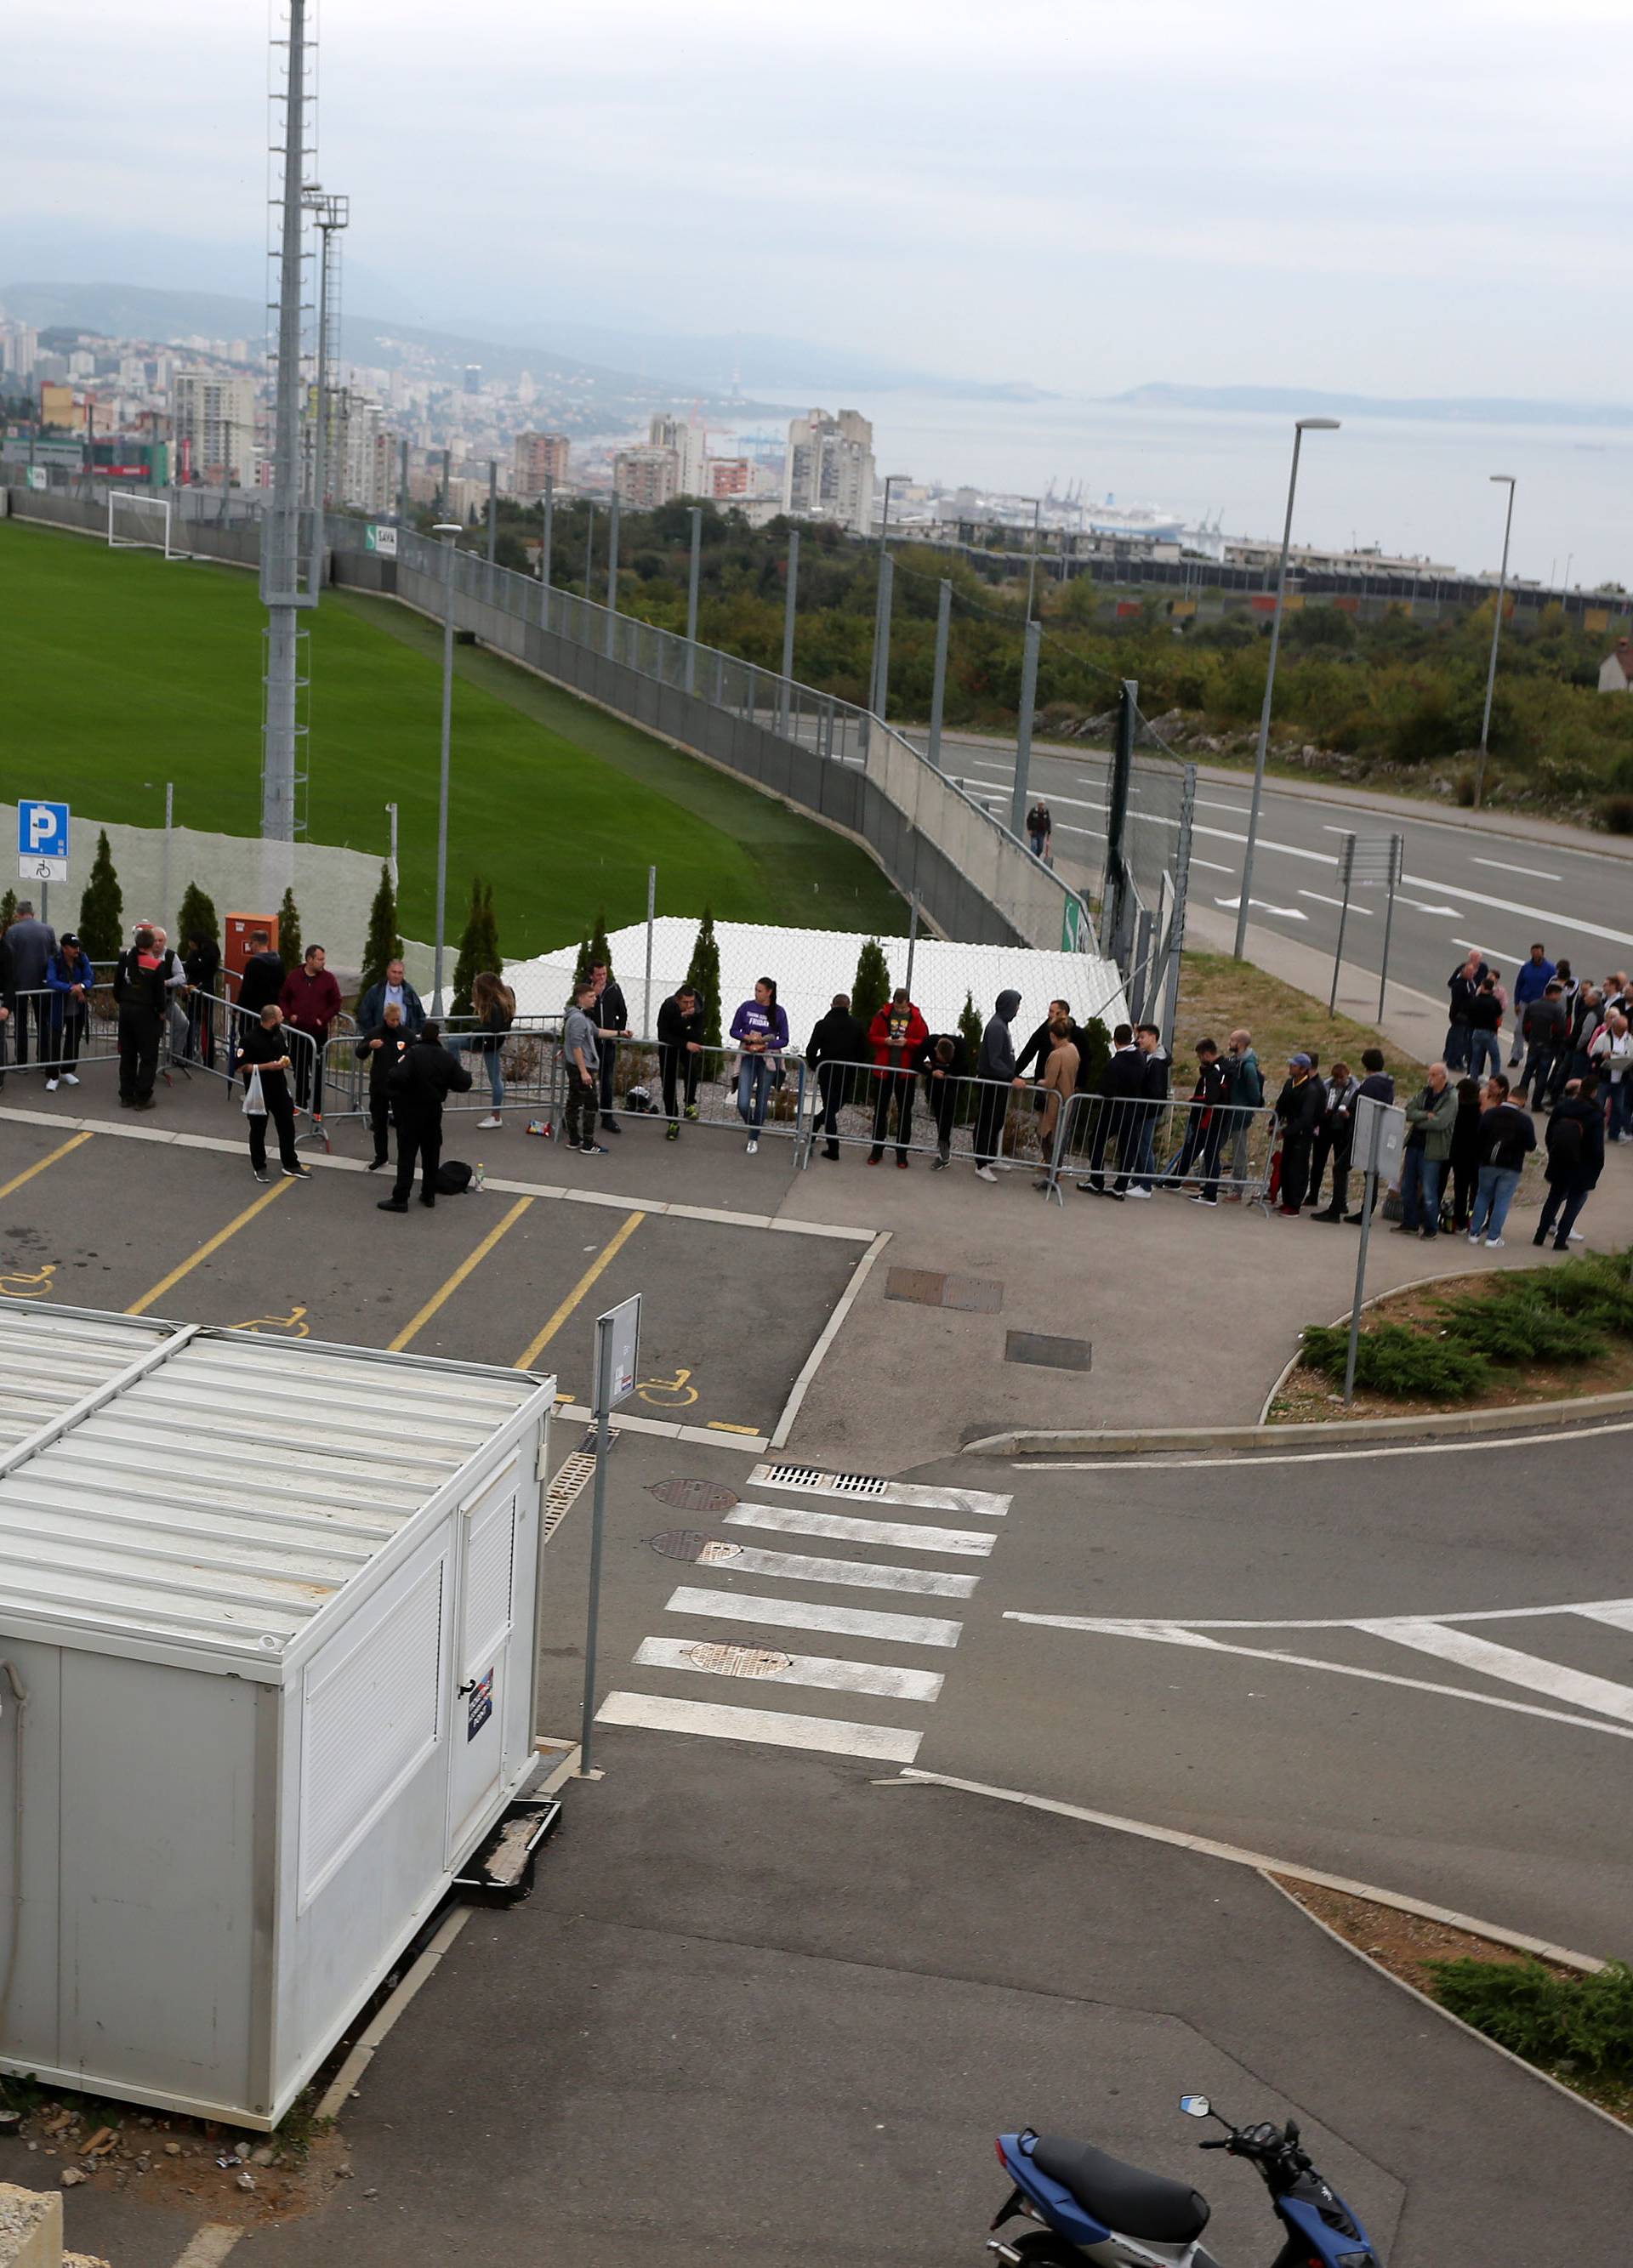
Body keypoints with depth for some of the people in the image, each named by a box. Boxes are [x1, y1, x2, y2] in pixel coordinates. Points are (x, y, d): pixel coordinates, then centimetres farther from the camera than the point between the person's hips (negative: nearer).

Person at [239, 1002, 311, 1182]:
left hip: (279, 1088, 6)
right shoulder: (249, 1038, -19)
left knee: (287, 1126, 10)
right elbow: (242, 1066, -17)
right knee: (258, 1130, 8)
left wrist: (285, 1061, -4)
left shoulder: (279, 1034, 2)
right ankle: (259, 1167, 22)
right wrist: (267, 1066, -23)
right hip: (258, 1091, -6)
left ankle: (290, 1165, 23)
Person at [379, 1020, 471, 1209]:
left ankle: (400, 1199, -4)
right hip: (434, 1110, 4)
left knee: (407, 1154, -3)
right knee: (431, 1154, 17)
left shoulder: (413, 1054, -16)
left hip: (411, 1110, -4)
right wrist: (464, 1072, 18)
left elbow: (397, 1078, -29)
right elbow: (463, 1084, -3)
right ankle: (429, 1195, 24)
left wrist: (391, 1072, -8)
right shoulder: (447, 1058, -2)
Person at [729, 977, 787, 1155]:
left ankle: (754, 1138, 24)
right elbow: (734, 1030, 5)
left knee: (761, 1103, 5)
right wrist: (748, 1037, -15)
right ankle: (750, 1126, 22)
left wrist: (765, 1044, -16)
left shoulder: (779, 1012, -5)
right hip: (748, 1058, 1)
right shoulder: (746, 1007, -2)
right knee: (743, 1104, -10)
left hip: (768, 1059, -1)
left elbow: (784, 1040, -1)